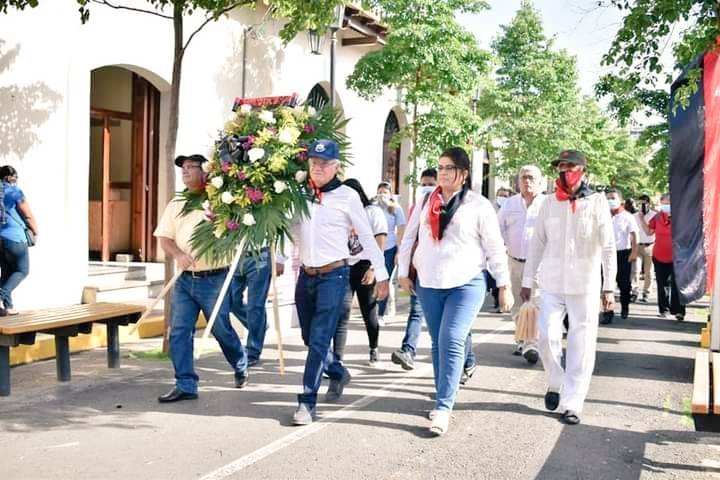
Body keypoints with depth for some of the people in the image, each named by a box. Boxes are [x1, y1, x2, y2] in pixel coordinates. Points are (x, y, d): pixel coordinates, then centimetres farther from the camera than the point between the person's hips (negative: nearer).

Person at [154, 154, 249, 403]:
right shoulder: (175, 205, 13)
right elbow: (164, 238, 7)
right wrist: (178, 254, -12)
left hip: (214, 279, -4)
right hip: (184, 279, 4)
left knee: (221, 329, 7)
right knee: (179, 332, -1)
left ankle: (241, 365, 34)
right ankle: (185, 385, 6)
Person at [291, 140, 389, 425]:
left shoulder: (347, 196, -6)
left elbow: (367, 237, -2)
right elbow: (291, 230, 17)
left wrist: (381, 276, -1)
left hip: (333, 276, -5)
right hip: (306, 274, 5)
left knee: (319, 340, -8)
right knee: (309, 337, 15)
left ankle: (307, 402, -1)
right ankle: (338, 373, 39)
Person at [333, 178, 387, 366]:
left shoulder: (373, 212, 2)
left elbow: (379, 244, -4)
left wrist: (373, 269, -13)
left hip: (364, 268, -2)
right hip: (343, 267, 2)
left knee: (369, 312, 10)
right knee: (341, 314, -7)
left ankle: (374, 350, 32)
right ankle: (337, 359, -8)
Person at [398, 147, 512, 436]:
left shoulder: (478, 205, -2)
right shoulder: (426, 202, 8)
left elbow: (495, 248, -1)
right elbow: (409, 238, 14)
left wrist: (504, 286, -1)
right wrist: (403, 273, 11)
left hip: (466, 284, -4)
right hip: (429, 285, 4)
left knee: (451, 342, -15)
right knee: (438, 343, 12)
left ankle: (443, 408, -11)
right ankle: (443, 397, 27)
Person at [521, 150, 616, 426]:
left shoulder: (597, 203, -1)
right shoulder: (550, 203, 5)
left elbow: (608, 247, -2)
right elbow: (537, 244, 8)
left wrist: (609, 287, -6)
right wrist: (527, 281, 7)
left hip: (585, 286, -1)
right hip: (551, 284, 2)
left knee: (581, 346, 0)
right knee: (546, 336, -6)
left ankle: (572, 404, 9)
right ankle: (556, 383, 21)